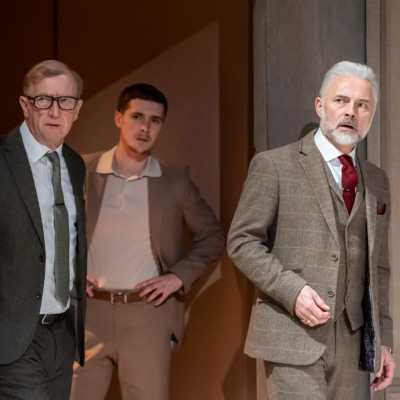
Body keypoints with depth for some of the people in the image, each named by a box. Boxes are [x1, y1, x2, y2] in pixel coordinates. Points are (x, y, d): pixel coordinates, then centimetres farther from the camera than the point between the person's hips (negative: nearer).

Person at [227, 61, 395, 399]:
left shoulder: (376, 181, 16)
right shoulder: (274, 165, -1)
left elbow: (377, 267, 18)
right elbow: (242, 242, -3)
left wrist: (383, 340, 14)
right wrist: (292, 290, -16)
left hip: (353, 343, 5)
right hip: (294, 337, -5)